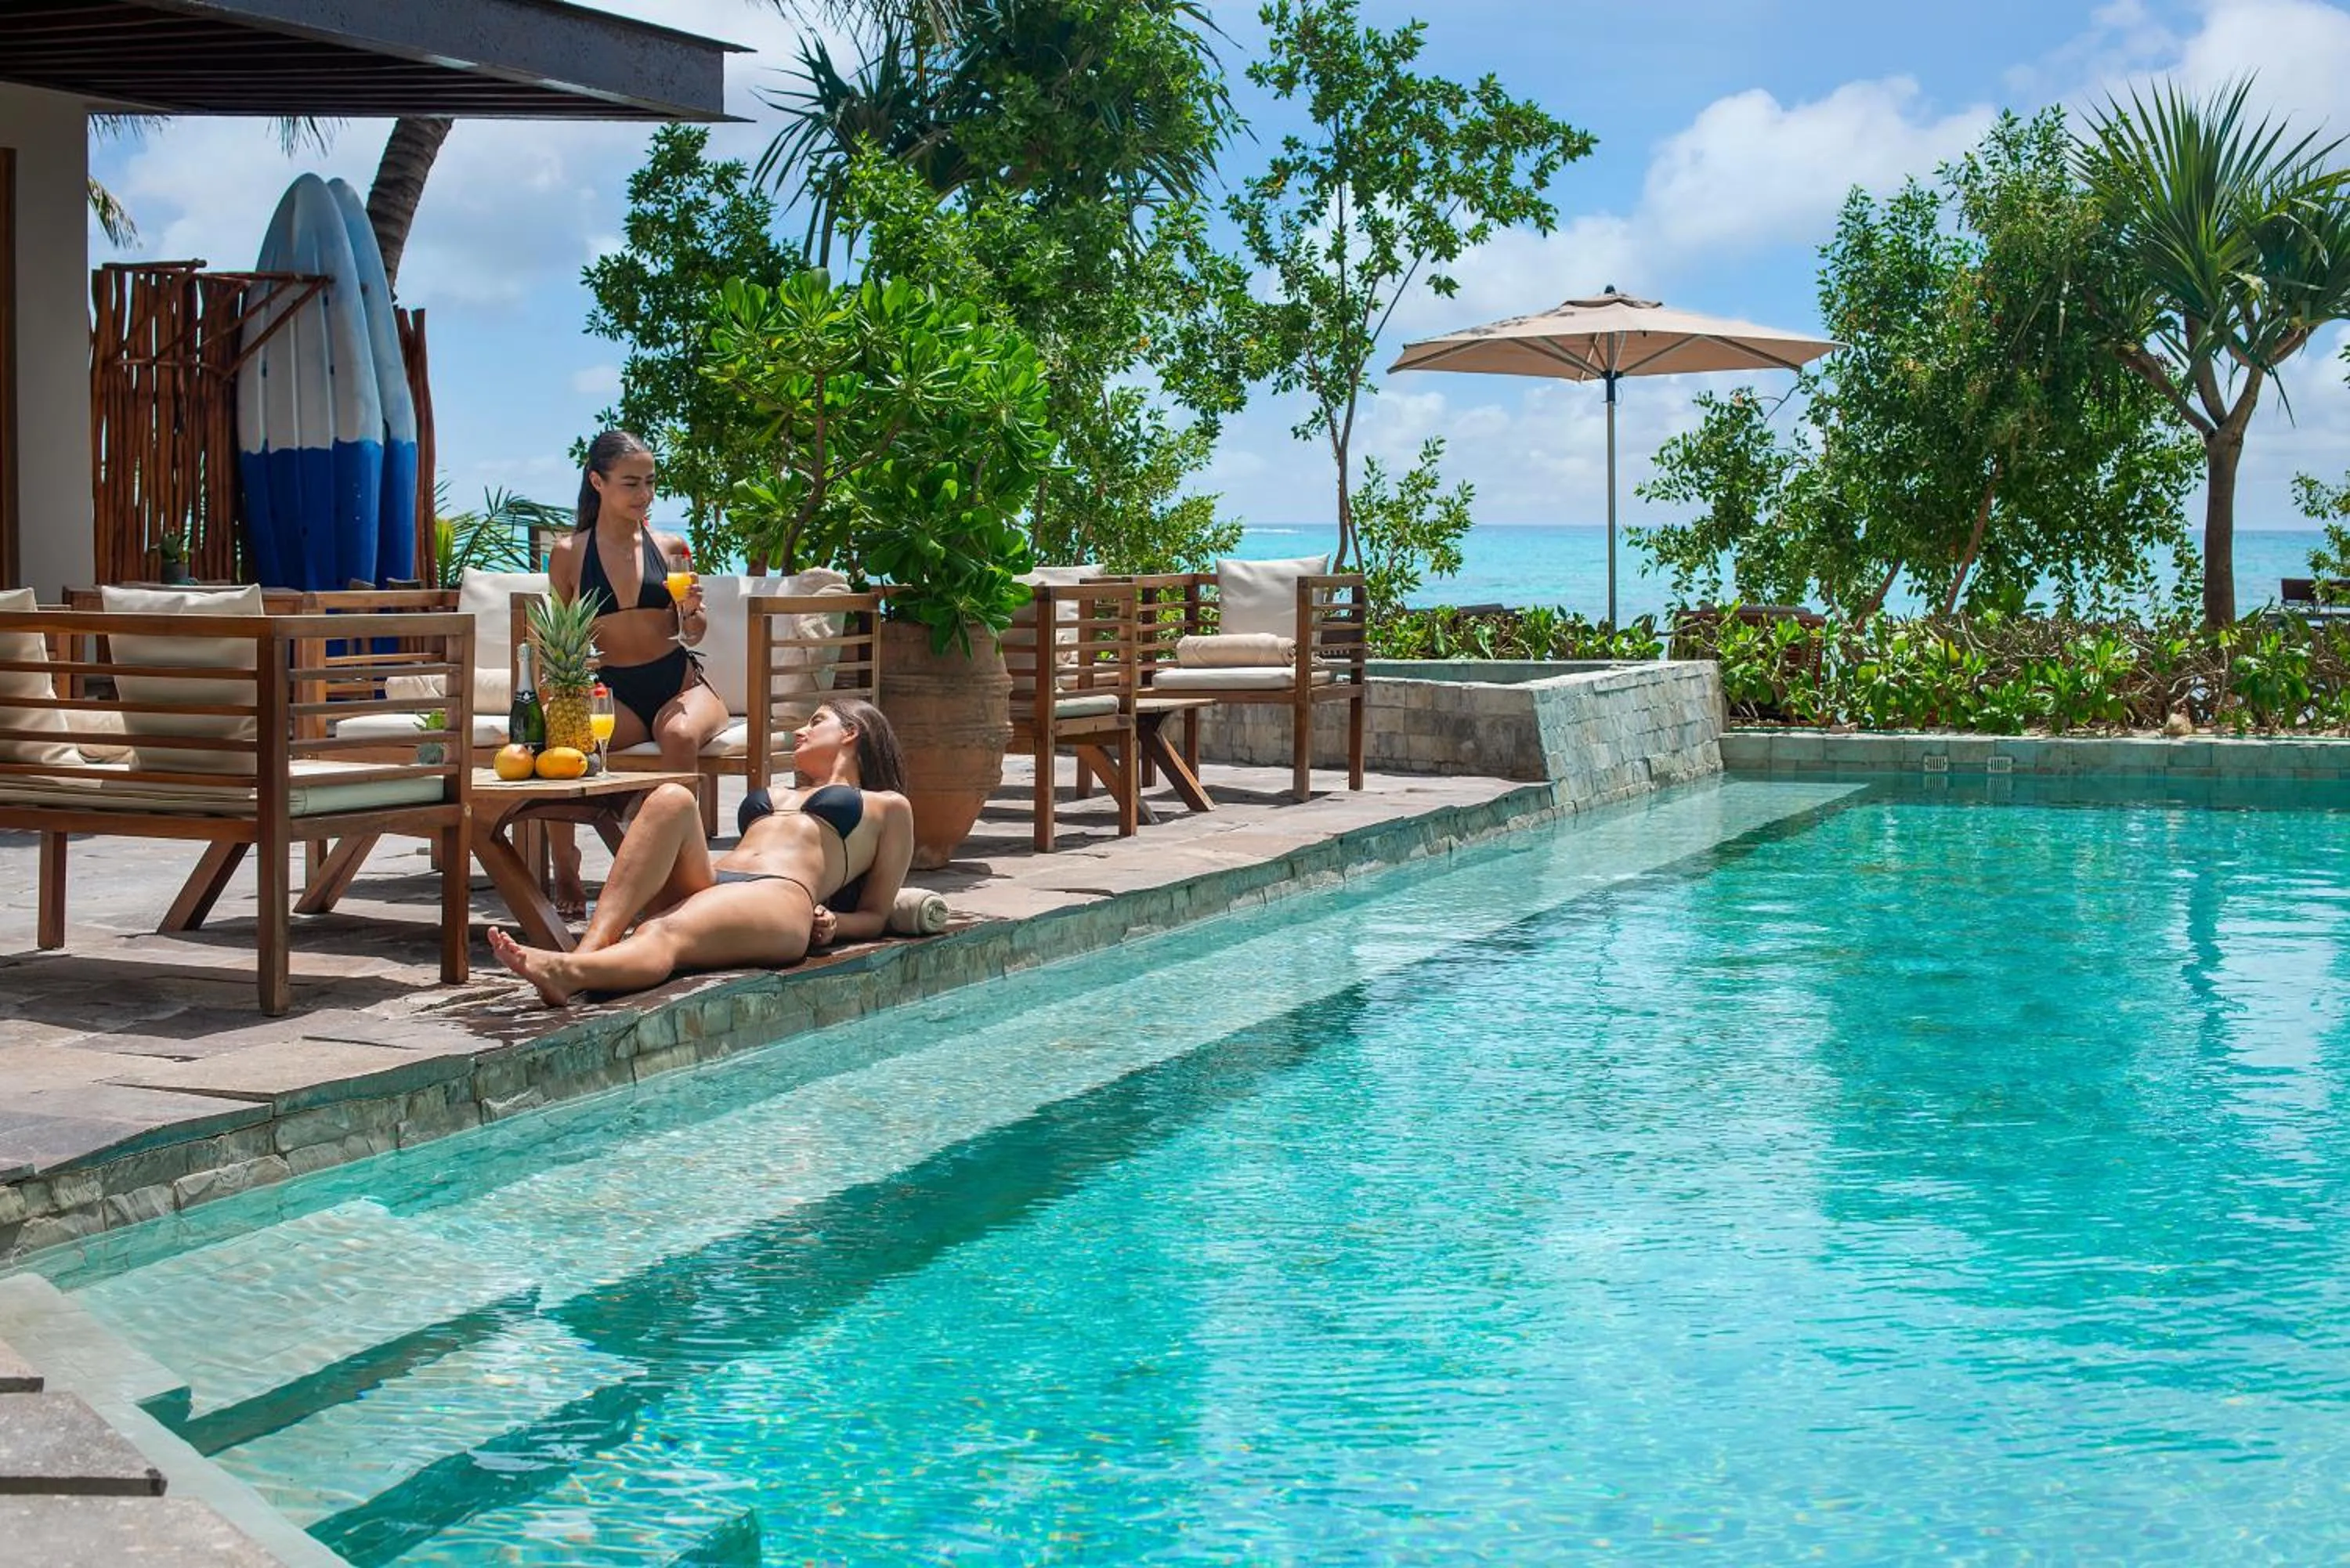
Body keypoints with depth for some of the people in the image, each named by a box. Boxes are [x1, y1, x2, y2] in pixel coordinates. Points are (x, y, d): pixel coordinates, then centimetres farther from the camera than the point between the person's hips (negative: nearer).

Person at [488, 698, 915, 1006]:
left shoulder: (888, 807, 26)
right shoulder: (777, 798, 42)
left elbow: (875, 917, 19)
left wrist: (831, 924, -4)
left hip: (781, 901, -6)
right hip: (706, 884, 6)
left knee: (663, 936, -36)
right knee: (671, 799, -24)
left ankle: (569, 972, -67)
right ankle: (591, 947, -41)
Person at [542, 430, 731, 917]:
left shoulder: (669, 547, 7)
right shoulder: (568, 555, 5)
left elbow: (690, 634, 12)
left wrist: (691, 613, -11)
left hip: (678, 681, 0)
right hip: (613, 693, 0)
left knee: (680, 735, -37)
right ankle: (565, 875, -16)